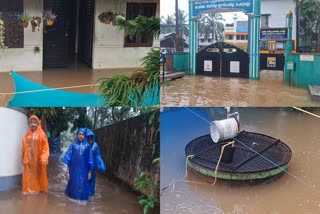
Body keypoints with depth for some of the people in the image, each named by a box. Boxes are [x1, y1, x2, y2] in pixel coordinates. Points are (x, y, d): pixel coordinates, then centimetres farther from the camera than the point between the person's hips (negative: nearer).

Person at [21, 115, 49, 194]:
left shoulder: (41, 134, -4)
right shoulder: (27, 135, 6)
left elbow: (45, 147, -9)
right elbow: (24, 148, 7)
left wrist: (44, 158, -19)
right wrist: (24, 159, 5)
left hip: (38, 159, -3)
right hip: (29, 159, 3)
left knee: (38, 174, 5)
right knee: (29, 175, 5)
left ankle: (39, 188, 16)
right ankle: (29, 189, 15)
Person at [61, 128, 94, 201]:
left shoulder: (87, 146, 1)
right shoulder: (73, 145, 1)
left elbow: (89, 159, 3)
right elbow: (68, 158, 1)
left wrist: (90, 172, 2)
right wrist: (67, 171, -4)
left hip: (83, 170, 0)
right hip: (74, 170, 0)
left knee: (82, 185, 5)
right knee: (73, 183, 8)